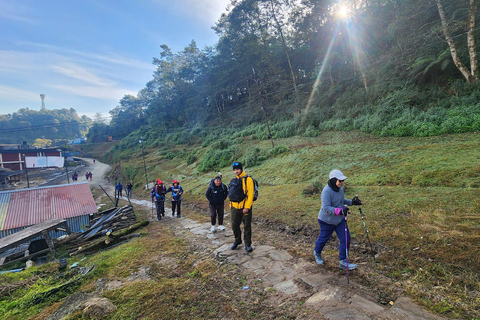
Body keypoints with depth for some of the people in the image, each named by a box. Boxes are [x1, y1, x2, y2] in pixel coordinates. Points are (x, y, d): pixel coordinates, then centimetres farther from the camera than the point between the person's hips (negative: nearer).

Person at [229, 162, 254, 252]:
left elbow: (250, 194, -14)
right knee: (235, 226, 13)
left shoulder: (248, 179, -8)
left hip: (245, 208, -5)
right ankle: (237, 241, 34)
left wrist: (247, 207, -18)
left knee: (247, 226, 6)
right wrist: (231, 205, 15)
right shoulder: (233, 180, 12)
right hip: (234, 208, 6)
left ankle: (248, 244, 20)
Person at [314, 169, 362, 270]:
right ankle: (317, 253, 43)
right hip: (327, 221, -7)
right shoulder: (327, 191, -28)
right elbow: (326, 208, -32)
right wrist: (339, 211, -43)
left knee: (346, 239, 2)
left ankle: (343, 262, 16)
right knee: (324, 238, 13)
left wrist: (352, 202, 2)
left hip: (340, 220, 7)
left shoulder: (340, 188, -1)